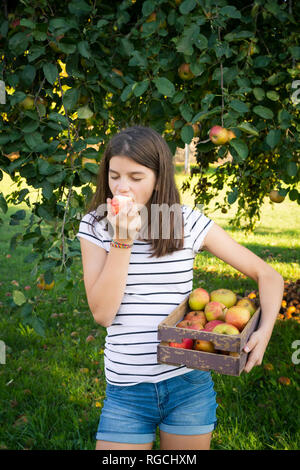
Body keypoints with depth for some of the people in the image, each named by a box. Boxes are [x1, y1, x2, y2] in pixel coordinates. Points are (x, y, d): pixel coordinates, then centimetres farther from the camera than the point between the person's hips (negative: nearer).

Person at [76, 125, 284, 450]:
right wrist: (122, 240, -20)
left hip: (188, 384, 0)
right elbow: (102, 313, -12)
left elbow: (267, 275, 0)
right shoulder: (95, 226, -4)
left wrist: (265, 329, -16)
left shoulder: (190, 223, -6)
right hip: (126, 390, 0)